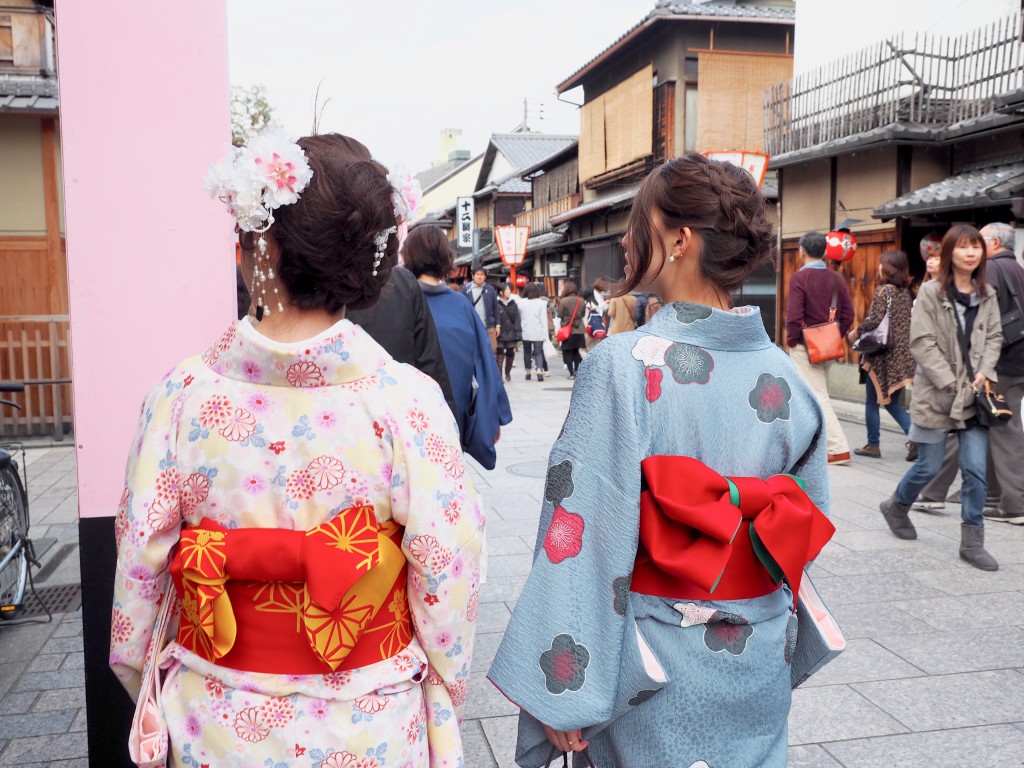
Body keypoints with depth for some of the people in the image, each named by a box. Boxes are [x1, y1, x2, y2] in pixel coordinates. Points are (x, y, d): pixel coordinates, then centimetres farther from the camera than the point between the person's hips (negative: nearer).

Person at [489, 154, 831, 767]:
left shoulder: (623, 366, -21)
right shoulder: (785, 375, -5)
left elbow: (585, 538, -22)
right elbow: (810, 523, 5)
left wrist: (562, 694, -15)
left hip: (657, 675, -4)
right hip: (760, 669, 5)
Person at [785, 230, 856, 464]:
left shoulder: (799, 277, -13)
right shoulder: (837, 278, 6)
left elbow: (794, 315, -18)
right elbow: (848, 314, 4)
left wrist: (791, 341, -5)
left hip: (805, 346, -7)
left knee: (818, 397, -5)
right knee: (816, 394, 19)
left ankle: (839, 448, -11)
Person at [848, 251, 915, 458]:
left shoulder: (884, 290, -11)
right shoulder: (906, 292, 10)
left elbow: (874, 320, -20)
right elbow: (907, 323, 13)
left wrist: (856, 332, -4)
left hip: (883, 355, -7)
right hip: (902, 354, 7)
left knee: (872, 401, 6)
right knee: (893, 402, 13)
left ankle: (873, 445, 11)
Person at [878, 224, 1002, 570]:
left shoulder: (987, 295, 8)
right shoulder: (931, 292, -7)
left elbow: (994, 337, 10)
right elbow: (922, 342, -11)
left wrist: (984, 372, -8)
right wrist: (951, 383, -14)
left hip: (974, 396, 4)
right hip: (936, 395, -4)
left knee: (976, 469, 0)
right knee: (928, 466, 6)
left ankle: (972, 542, 11)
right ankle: (896, 506, 34)